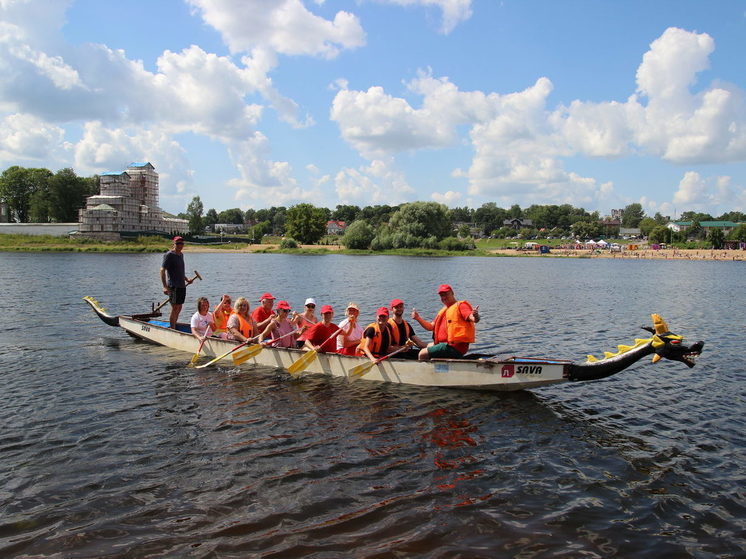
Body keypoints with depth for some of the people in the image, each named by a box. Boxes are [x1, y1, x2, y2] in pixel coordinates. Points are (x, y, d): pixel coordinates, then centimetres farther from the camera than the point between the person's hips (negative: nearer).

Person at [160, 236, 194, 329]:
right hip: (173, 286, -9)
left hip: (182, 285, 9)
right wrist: (165, 286, -25)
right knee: (175, 308, -7)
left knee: (179, 308, 15)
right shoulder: (169, 255, -11)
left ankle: (174, 327, 27)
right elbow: (162, 270, -17)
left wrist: (186, 279, 19)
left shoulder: (181, 255, 15)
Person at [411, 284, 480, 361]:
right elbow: (430, 327, 23)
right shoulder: (443, 311, 23)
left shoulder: (460, 305, -5)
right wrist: (418, 318, 10)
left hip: (455, 347, -10)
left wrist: (475, 317, -46)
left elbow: (471, 317, -22)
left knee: (422, 354, -14)